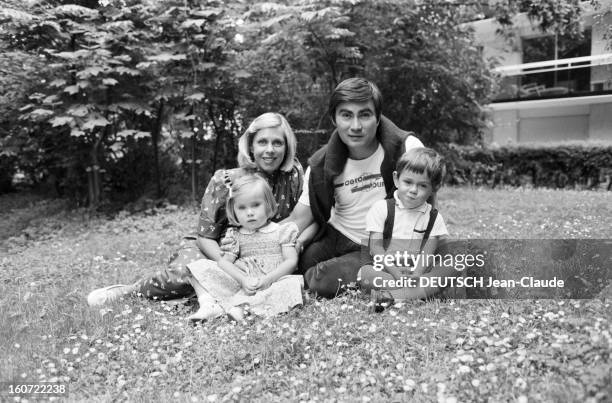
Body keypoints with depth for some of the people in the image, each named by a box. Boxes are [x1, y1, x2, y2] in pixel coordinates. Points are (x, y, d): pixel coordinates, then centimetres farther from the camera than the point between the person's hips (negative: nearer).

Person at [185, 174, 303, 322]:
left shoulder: (282, 231, 6)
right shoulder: (234, 235, 13)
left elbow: (291, 261, -2)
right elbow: (224, 261, 1)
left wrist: (268, 279, -16)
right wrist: (243, 280, -17)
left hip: (272, 283, -2)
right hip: (240, 284, 2)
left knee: (293, 282, -35)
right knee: (202, 266, -8)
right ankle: (208, 305, -30)